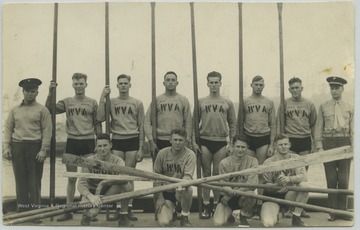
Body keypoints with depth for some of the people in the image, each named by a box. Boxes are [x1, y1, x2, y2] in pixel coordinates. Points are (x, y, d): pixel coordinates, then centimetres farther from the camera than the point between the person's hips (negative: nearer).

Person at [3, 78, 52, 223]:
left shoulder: (42, 110, 2)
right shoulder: (15, 110, 12)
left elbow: (47, 131, -4)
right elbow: (8, 129, 11)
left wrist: (43, 150, -11)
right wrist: (6, 147, 0)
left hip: (35, 147, -3)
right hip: (17, 147, 3)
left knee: (34, 181, 0)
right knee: (20, 181, 6)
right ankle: (22, 210, 14)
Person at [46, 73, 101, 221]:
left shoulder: (92, 103, 4)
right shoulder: (67, 102, 7)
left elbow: (97, 124, 6)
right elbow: (49, 110, -4)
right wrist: (50, 93, -14)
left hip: (88, 142, -1)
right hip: (72, 142, 2)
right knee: (71, 179, 9)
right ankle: (68, 211, 15)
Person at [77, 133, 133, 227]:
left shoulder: (116, 160, -12)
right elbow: (81, 184, -22)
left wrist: (103, 182, -39)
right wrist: (91, 196, -43)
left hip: (108, 192, 2)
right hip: (91, 193, -2)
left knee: (126, 185, -27)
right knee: (93, 212, -35)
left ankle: (123, 218, -10)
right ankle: (87, 216, 6)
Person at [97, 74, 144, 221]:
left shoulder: (137, 103, 6)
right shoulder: (111, 102, 6)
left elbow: (141, 127, 6)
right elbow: (100, 118, -9)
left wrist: (140, 148, 0)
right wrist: (103, 97, -11)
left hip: (132, 141, 0)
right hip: (117, 141, 0)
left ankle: (129, 208, 10)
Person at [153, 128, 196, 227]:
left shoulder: (190, 155, -12)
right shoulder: (162, 153, -6)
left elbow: (188, 175, -22)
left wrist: (182, 185, -45)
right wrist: (160, 197, -7)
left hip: (180, 192, -1)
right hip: (165, 191, 1)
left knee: (188, 189, -38)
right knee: (164, 223, -17)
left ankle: (184, 217, -8)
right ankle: (171, 210, 23)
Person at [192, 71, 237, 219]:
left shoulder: (227, 103, 6)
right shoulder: (201, 102, 5)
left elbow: (232, 124, 7)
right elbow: (194, 122, 6)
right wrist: (194, 141, -2)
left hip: (221, 142, 0)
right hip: (205, 141, 0)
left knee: (217, 174, 4)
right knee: (206, 174, 5)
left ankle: (216, 204, 16)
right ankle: (206, 205, 12)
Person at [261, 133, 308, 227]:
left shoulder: (296, 158, -3)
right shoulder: (269, 162, -10)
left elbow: (304, 177, -18)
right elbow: (266, 185, -11)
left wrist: (289, 179, -38)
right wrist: (277, 185, -33)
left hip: (289, 195, 2)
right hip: (272, 196, -2)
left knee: (303, 185, -28)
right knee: (268, 223, -27)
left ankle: (296, 218, -12)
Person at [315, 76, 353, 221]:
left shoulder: (349, 108, 9)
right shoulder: (323, 107, 7)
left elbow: (352, 130, 9)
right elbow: (318, 128, 5)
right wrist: (319, 147, -4)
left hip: (344, 142, 1)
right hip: (328, 143, 0)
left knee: (343, 179, 1)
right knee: (331, 179, 2)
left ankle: (342, 210, 11)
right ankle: (333, 211, 10)